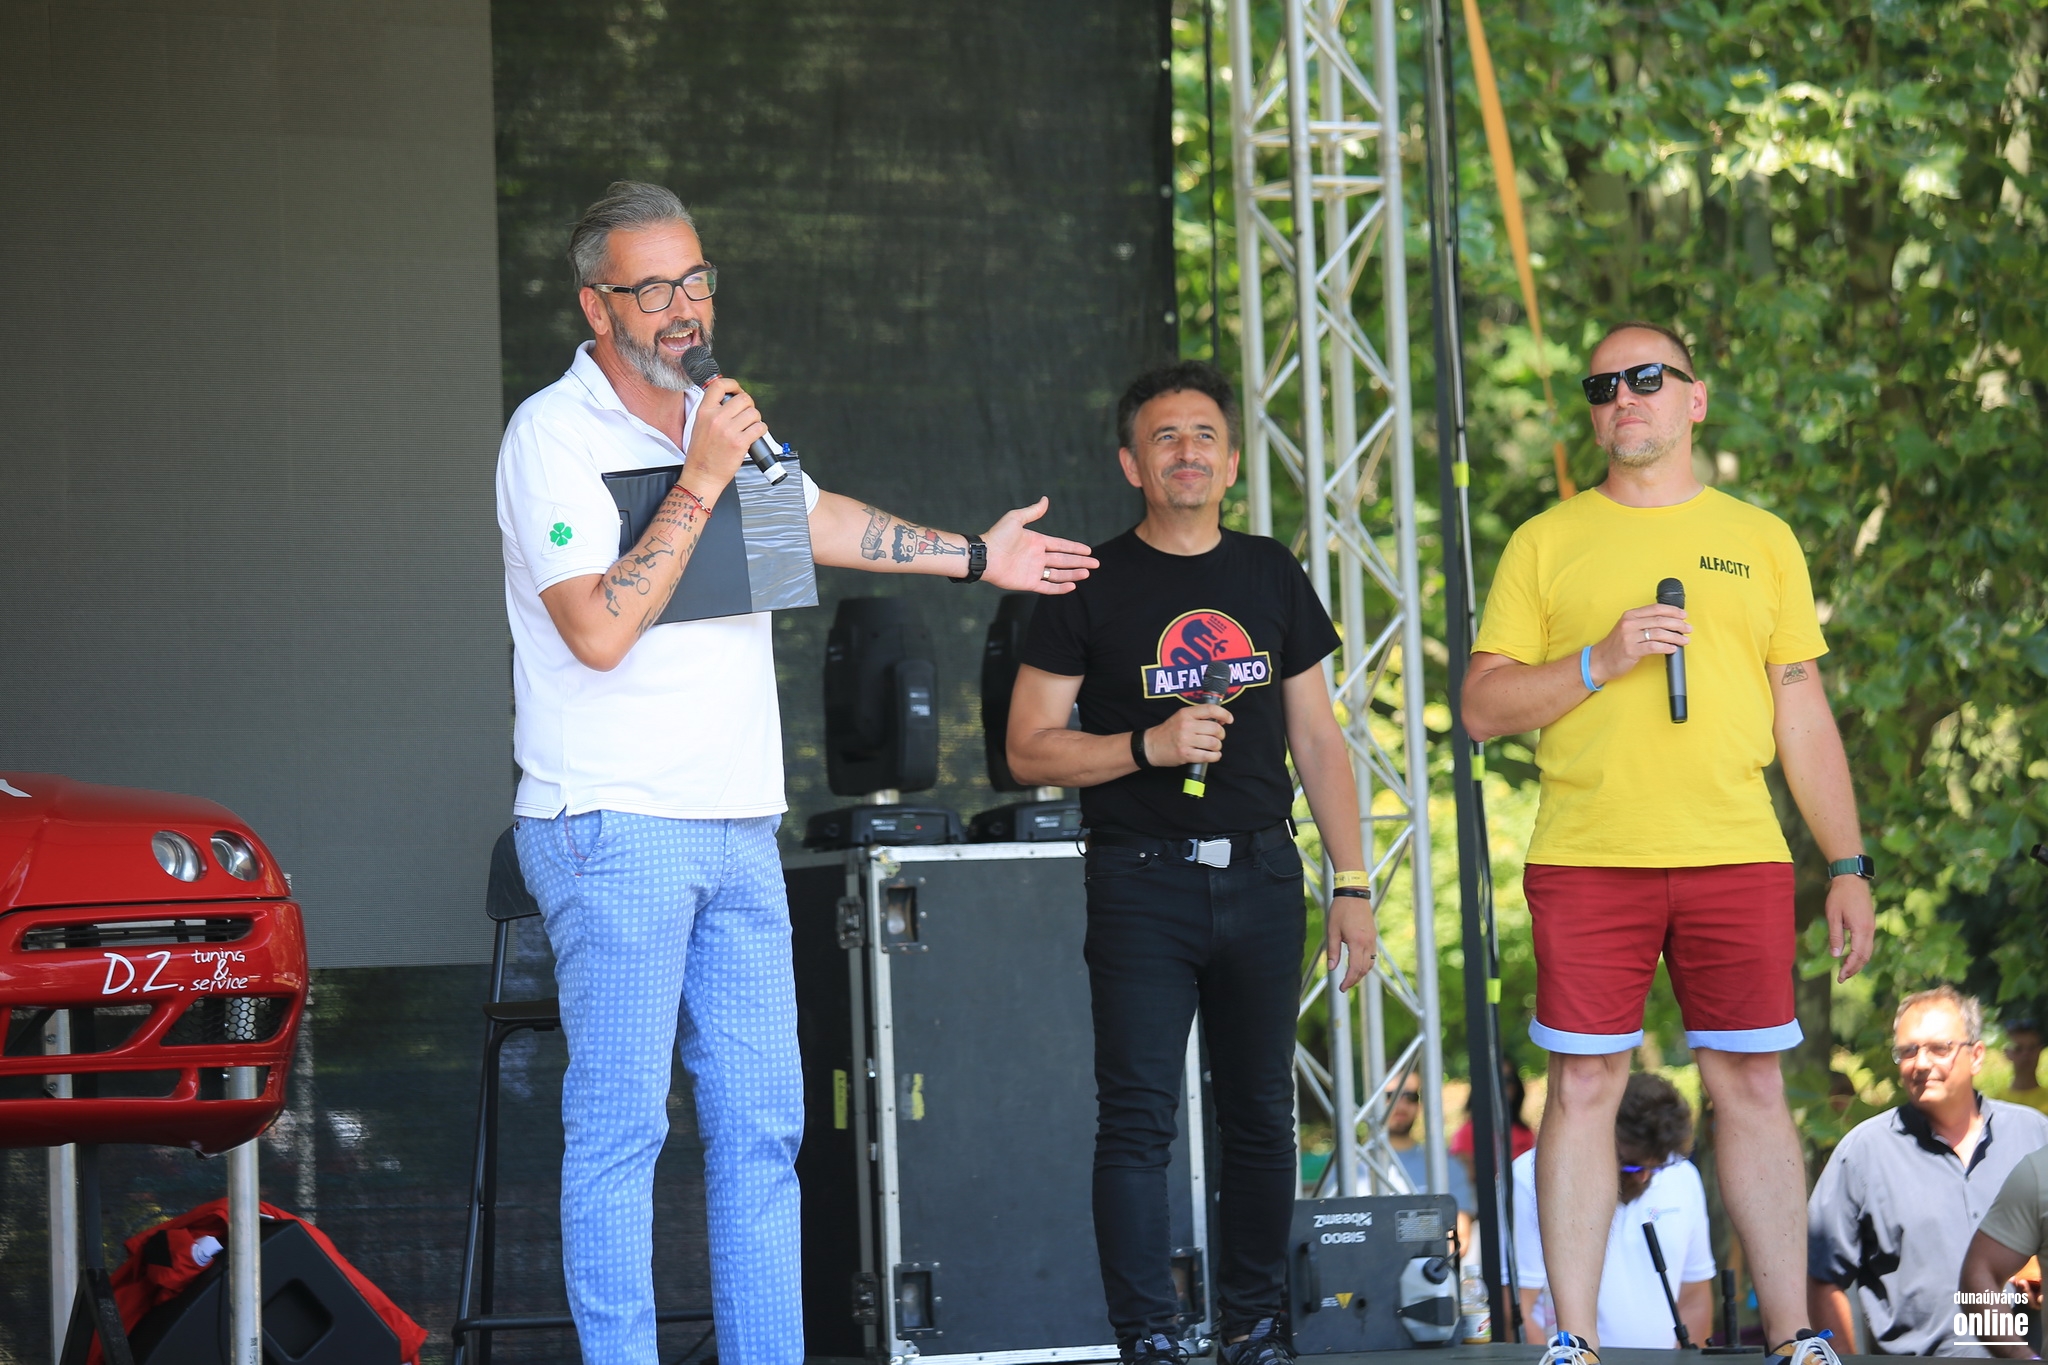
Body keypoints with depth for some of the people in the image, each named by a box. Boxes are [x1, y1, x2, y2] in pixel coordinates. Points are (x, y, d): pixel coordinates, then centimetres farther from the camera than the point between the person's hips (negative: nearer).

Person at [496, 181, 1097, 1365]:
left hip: (739, 833, 8)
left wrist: (975, 555, 45)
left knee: (762, 1130, 6)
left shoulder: (721, 420, 16)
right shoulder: (554, 434, -9)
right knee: (621, 1128, -7)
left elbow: (816, 518, 36)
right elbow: (599, 630, -21)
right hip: (615, 832, -8)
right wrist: (702, 481, -18)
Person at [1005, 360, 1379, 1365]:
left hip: (1261, 875, 4)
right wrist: (1149, 745, -17)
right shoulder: (1093, 585, 1)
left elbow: (1317, 738, 14)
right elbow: (1030, 749, -2)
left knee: (1261, 1118, 7)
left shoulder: (1271, 575, 12)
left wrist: (1350, 884, 9)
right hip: (1142, 880, -4)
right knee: (1138, 1118, -8)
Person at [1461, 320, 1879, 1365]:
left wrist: (1848, 866, 9)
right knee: (1583, 1089, -1)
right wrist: (1600, 661, -10)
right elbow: (1482, 707, 5)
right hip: (1585, 859, -1)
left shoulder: (1760, 541, 13)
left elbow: (1802, 714, 14)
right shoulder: (1547, 543, 9)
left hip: (1737, 856, 1)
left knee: (1752, 1091, 1)